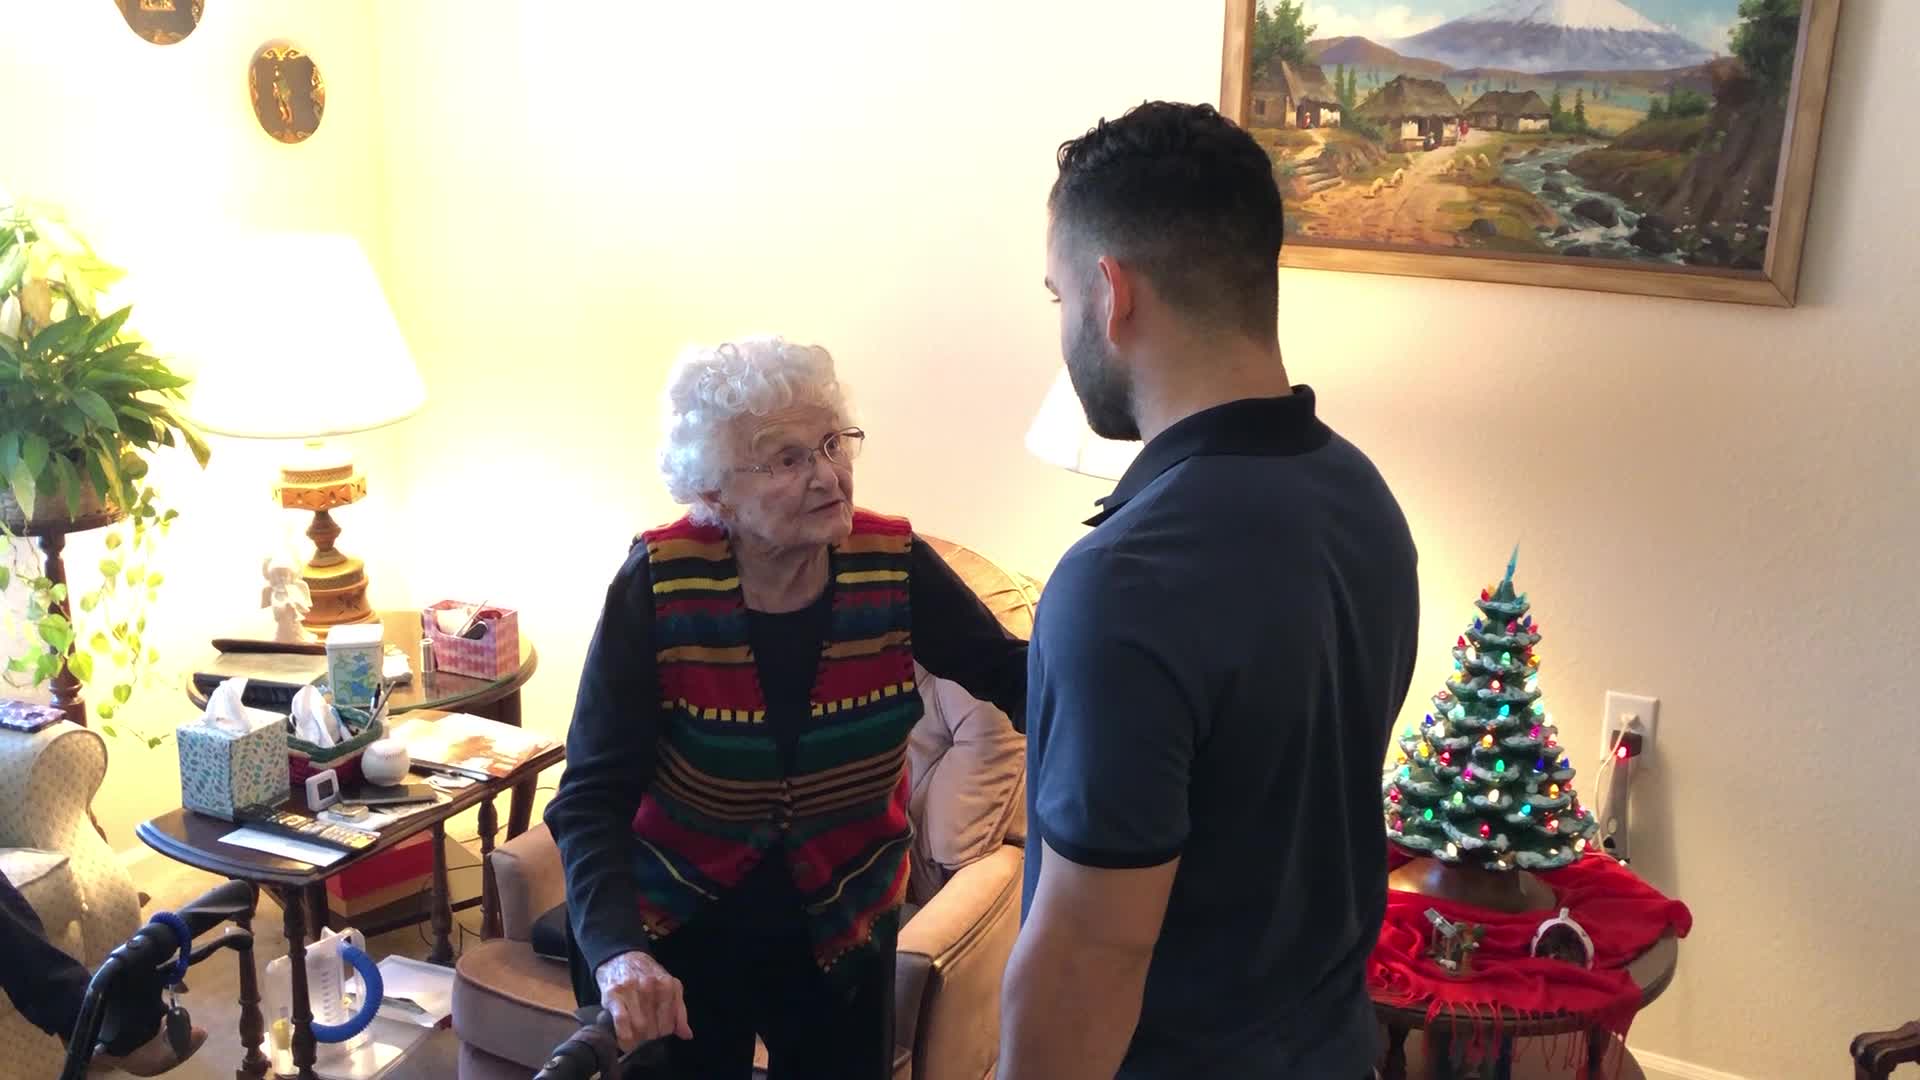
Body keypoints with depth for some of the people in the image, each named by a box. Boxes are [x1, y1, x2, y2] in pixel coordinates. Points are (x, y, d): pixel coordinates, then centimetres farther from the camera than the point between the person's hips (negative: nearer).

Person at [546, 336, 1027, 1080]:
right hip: (676, 925, -2)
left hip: (841, 925, 2)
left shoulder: (895, 567, -15)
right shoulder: (658, 587, -22)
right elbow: (592, 797, -22)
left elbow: (1012, 677, -9)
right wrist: (616, 949, -38)